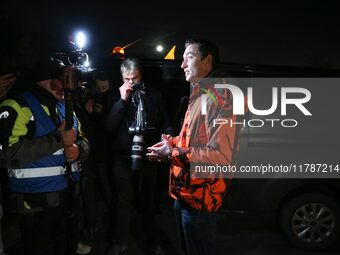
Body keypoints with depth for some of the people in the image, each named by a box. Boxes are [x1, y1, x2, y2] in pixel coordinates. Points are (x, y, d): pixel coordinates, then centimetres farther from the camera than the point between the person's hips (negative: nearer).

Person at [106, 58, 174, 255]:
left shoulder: (153, 95, 2)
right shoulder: (117, 96, 3)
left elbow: (166, 122, 5)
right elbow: (109, 126, -7)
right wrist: (122, 100, -14)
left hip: (148, 156, 0)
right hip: (123, 157, 0)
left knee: (149, 201, 13)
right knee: (124, 201, 7)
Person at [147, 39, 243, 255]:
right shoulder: (199, 95, 14)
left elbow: (221, 156, -29)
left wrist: (172, 154, -22)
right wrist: (173, 142, 6)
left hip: (200, 199, -10)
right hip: (185, 193, 10)